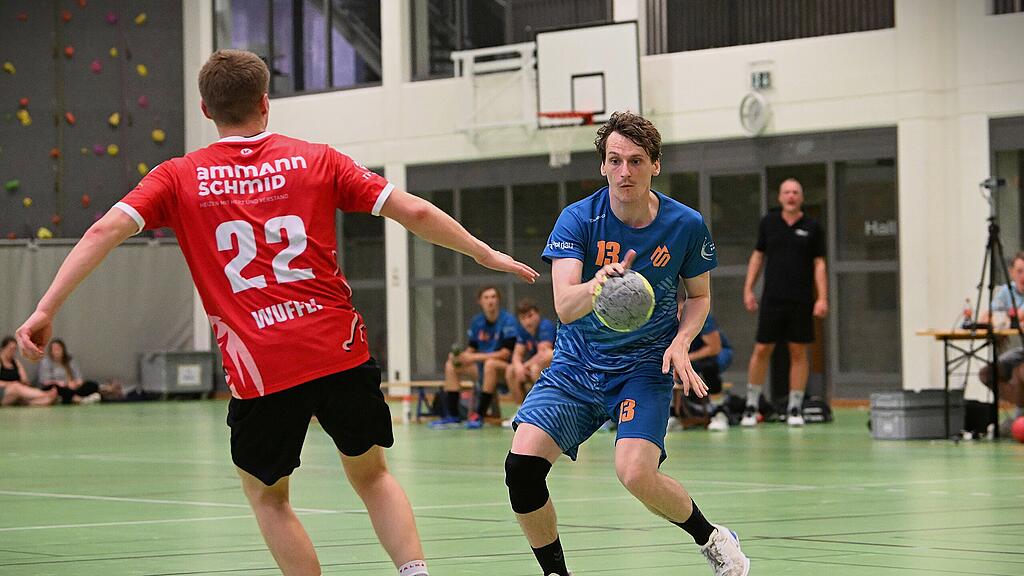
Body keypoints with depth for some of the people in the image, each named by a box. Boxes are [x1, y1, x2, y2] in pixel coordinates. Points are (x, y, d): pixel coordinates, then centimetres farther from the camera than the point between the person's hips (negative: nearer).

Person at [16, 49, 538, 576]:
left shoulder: (178, 178, 5)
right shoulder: (316, 160, 7)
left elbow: (106, 229, -7)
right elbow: (414, 212, 4)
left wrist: (45, 310, -7)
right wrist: (486, 255, 15)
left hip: (260, 371, -1)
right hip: (341, 353, 2)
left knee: (266, 494, 20)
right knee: (372, 476, 21)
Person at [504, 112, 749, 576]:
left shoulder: (686, 226, -7)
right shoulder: (577, 220, -11)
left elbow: (698, 295, 11)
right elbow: (564, 307, -22)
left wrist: (681, 341, -9)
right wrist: (596, 286, -45)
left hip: (645, 365, -1)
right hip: (576, 364, 1)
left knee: (636, 473, -25)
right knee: (522, 464, -19)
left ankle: (711, 538, 6)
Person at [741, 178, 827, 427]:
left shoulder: (812, 227, 3)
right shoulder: (768, 222, 6)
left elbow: (819, 264, 2)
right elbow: (758, 256, 13)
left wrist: (822, 298, -6)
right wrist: (748, 289, 7)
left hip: (801, 301, -1)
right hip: (772, 299, 1)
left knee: (798, 353, 2)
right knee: (761, 350, -1)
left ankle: (795, 408, 10)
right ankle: (751, 406, 9)